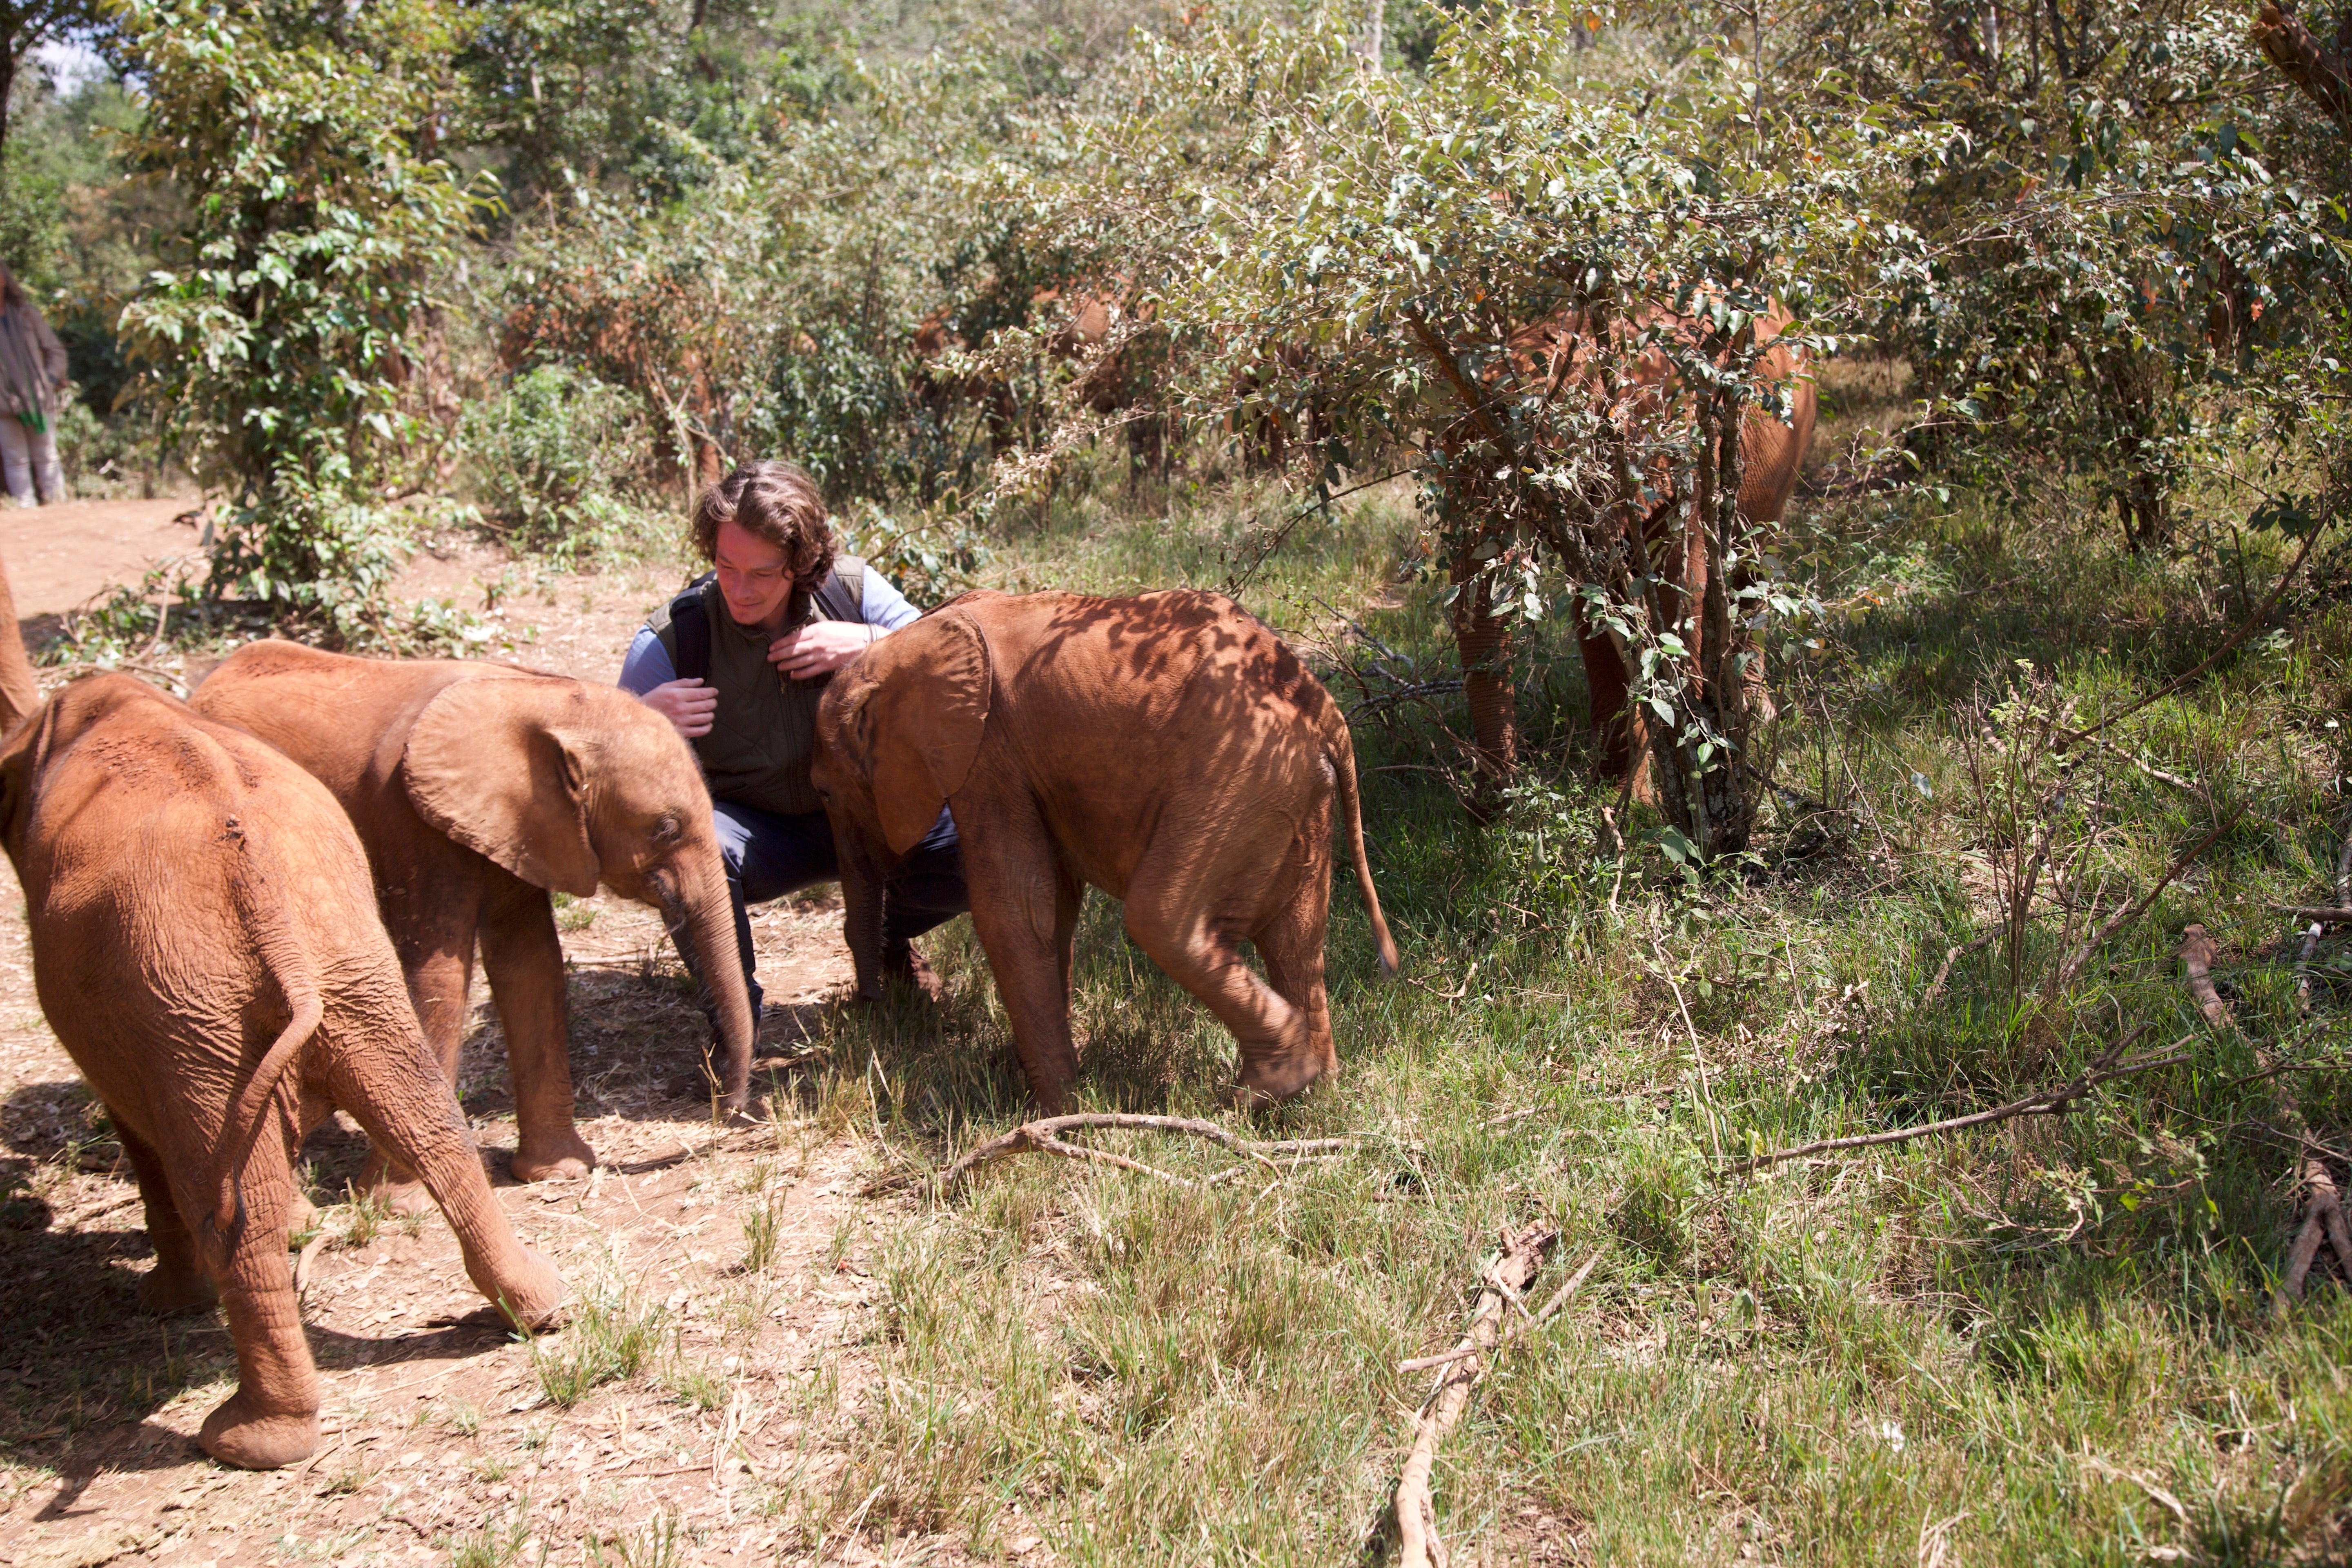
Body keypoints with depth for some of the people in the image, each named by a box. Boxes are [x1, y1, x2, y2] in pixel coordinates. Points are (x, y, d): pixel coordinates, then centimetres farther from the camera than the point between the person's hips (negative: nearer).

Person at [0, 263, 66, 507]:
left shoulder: (26, 313, 8)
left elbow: (55, 350, 12)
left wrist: (52, 381, -1)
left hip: (39, 398, 1)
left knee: (46, 456, 5)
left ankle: (57, 503, 9)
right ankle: (25, 509, 3)